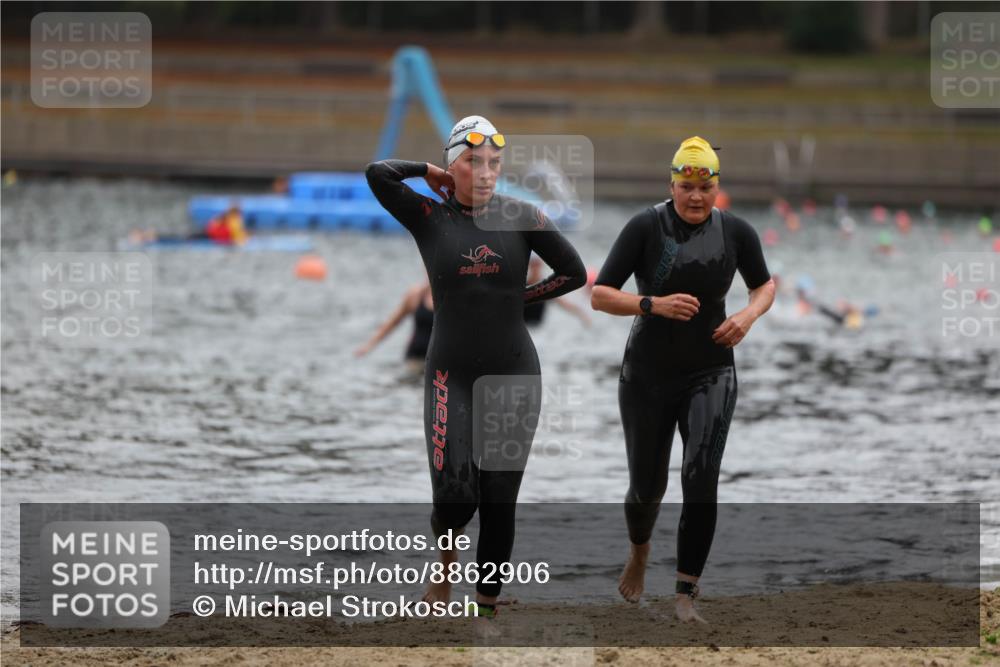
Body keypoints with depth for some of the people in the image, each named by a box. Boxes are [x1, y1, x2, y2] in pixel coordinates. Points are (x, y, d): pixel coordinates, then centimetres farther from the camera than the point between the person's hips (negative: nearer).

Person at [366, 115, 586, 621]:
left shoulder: (520, 216, 1)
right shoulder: (429, 217, -2)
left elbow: (574, 273, 4)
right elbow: (378, 174, -17)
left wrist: (520, 298, 3)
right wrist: (432, 175, -2)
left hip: (514, 373, 1)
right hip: (451, 376, -1)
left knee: (499, 501, 1)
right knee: (454, 496, -16)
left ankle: (486, 610, 10)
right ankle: (446, 555, 17)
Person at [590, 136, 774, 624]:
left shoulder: (735, 232, -4)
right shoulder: (646, 227, -12)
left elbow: (765, 285, 14)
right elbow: (599, 295, -12)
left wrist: (748, 315, -8)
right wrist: (653, 305, -27)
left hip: (711, 374, 1)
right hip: (648, 376, -1)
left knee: (701, 478, -19)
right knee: (646, 487, 9)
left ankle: (685, 597, -12)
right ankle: (639, 551, 46)